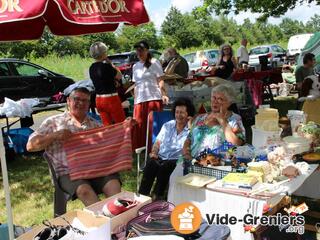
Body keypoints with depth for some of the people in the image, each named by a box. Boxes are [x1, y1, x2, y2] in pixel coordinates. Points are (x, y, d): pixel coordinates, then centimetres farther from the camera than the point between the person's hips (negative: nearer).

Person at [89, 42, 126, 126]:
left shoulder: (92, 68, 5)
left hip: (98, 99, 7)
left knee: (107, 126, 12)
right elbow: (119, 76, -3)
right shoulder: (106, 66, -16)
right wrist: (110, 63, -1)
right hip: (110, 98, -7)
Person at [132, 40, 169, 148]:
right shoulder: (135, 66, 18)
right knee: (139, 126, 0)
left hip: (154, 98, -5)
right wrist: (135, 100, 14)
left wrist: (164, 94, -17)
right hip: (140, 100, 5)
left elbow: (160, 80, -4)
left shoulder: (154, 62, 2)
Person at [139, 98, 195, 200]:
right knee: (150, 163, -28)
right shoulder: (167, 125, 18)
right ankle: (142, 195, -25)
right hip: (160, 157, 3)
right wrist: (154, 152, -1)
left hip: (176, 160, -3)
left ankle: (158, 197, -21)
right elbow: (158, 142, 17)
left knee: (164, 166, -33)